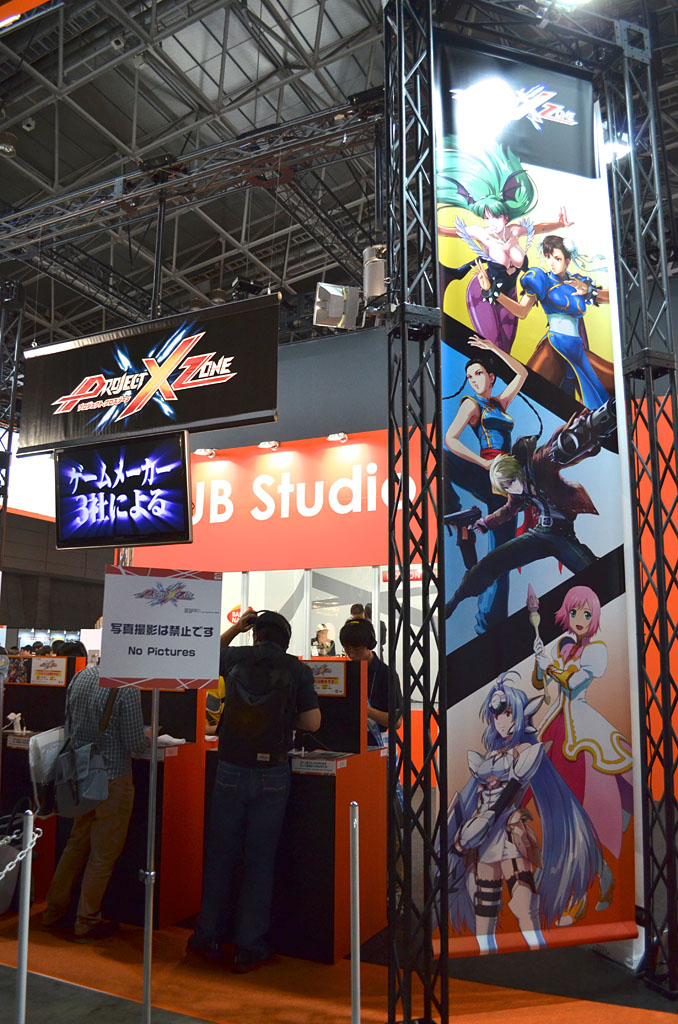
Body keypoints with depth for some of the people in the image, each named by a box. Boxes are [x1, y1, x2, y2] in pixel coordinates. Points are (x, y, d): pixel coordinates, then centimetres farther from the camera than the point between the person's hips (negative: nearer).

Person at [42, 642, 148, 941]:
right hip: (112, 779, -7)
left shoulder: (80, 678, 0)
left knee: (77, 844, 22)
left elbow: (71, 725, 11)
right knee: (104, 853, 9)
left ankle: (54, 911, 33)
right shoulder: (126, 688, -22)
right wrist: (150, 735, 3)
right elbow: (135, 744, -18)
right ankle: (86, 922, 21)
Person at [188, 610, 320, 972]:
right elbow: (312, 723, 0)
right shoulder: (298, 670, -4)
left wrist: (235, 628, 24)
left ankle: (209, 937, 27)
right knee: (259, 860, 8)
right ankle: (250, 948, 16)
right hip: (272, 776, -1)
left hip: (230, 772, 2)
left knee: (221, 855, 14)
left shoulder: (235, 659, 1)